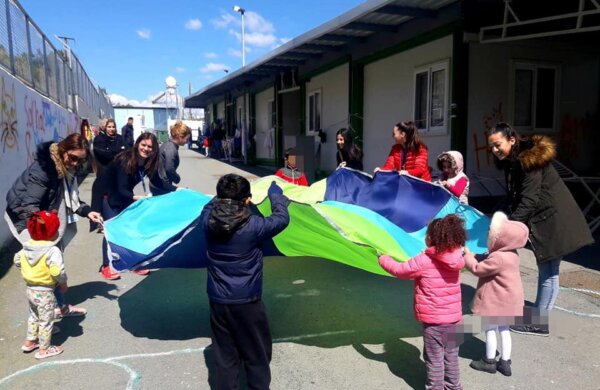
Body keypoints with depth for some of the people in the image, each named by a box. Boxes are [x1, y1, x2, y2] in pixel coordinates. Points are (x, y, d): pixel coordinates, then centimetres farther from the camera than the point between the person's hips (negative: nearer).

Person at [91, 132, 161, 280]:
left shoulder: (149, 162, -14)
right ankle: (106, 266, 0)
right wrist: (137, 198, -54)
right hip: (107, 193, -6)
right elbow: (121, 188, -37)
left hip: (124, 194, 6)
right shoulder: (125, 160, -33)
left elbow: (158, 183, -5)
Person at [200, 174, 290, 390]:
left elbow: (211, 204, 16)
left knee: (225, 358, 16)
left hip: (217, 300, 5)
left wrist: (227, 194, 22)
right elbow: (282, 218, -4)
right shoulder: (253, 225, -20)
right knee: (257, 356, 13)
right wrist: (275, 193, 11)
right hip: (246, 302, -4)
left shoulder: (208, 220, -8)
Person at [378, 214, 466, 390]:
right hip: (454, 317, 6)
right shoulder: (455, 259, -4)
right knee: (451, 356, 21)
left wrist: (382, 259, 10)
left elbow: (400, 270, -6)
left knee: (434, 359, 9)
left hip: (433, 320, -6)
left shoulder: (423, 260, -19)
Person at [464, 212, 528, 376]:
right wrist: (474, 256, 3)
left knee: (490, 329, 7)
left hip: (496, 300, -9)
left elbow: (478, 269, -19)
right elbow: (486, 263, 12)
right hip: (507, 299, 9)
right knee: (504, 329, 16)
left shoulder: (498, 258, -29)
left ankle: (489, 362, 21)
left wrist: (467, 255, -7)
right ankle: (505, 363, 25)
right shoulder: (510, 253, 2)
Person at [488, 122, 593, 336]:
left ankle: (539, 322, 8)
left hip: (553, 220, -9)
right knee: (545, 271, 16)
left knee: (548, 273, 0)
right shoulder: (512, 162, 8)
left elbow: (528, 200, -25)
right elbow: (514, 198, 7)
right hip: (541, 220, 9)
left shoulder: (530, 160, -21)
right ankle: (538, 316, 27)